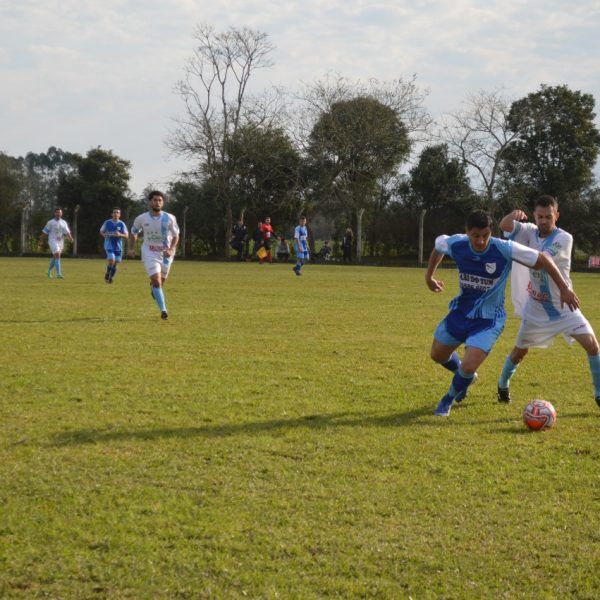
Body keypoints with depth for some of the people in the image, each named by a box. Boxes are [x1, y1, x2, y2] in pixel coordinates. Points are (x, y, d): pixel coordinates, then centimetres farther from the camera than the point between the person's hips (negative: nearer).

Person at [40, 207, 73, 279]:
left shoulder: (64, 222, 8)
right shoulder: (50, 222, -3)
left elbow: (67, 232, 2)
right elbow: (44, 232, 2)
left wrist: (70, 237, -18)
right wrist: (41, 241, 2)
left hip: (61, 242, 5)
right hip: (53, 241, -5)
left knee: (54, 257, 16)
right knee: (57, 256, -19)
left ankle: (49, 272, 35)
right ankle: (58, 274, -23)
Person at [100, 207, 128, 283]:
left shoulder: (121, 224, -1)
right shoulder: (107, 223, -1)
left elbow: (126, 235, -1)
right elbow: (101, 231, 12)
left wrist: (120, 235, -21)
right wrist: (105, 235, -10)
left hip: (118, 246, 2)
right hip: (109, 245, -2)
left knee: (115, 262, 4)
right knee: (111, 260, -19)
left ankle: (111, 277, 25)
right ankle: (107, 274, 7)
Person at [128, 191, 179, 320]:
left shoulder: (170, 218, -9)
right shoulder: (141, 218, -7)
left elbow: (176, 236, -1)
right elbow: (133, 233, 11)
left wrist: (171, 249, -16)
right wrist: (131, 248, 3)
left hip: (166, 253, 2)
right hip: (150, 254, -2)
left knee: (161, 282, 15)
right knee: (157, 281, -17)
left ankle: (152, 286, 54)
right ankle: (163, 311, -20)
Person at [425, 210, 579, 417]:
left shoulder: (505, 249, -26)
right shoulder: (455, 244, -16)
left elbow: (543, 260, -17)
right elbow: (438, 246, 9)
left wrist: (565, 289, -15)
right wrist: (429, 276, 19)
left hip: (488, 320, -4)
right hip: (461, 311, 4)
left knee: (468, 366, -17)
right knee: (437, 355, 18)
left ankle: (449, 400, 16)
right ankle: (465, 376, 51)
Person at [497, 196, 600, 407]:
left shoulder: (564, 238, -17)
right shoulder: (530, 232, -6)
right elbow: (504, 226, -20)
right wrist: (514, 215, -39)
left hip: (563, 307, -2)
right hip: (535, 308, 2)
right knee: (520, 350, 13)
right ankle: (502, 385, 37)